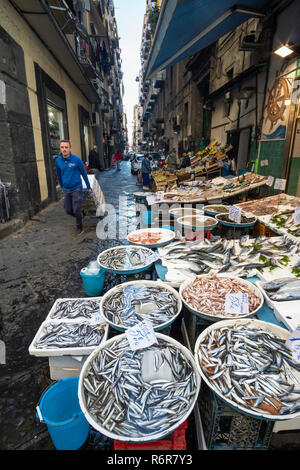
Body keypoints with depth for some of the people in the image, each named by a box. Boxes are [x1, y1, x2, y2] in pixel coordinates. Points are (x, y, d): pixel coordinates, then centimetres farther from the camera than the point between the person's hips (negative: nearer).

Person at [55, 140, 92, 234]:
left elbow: (84, 173, -2)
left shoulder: (77, 160, -13)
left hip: (76, 188, -4)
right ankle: (79, 217, 39)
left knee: (76, 210, -2)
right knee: (68, 210, 8)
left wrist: (88, 187, 4)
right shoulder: (58, 161, -2)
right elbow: (59, 175, 13)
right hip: (66, 190, 4)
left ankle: (79, 227, 21)